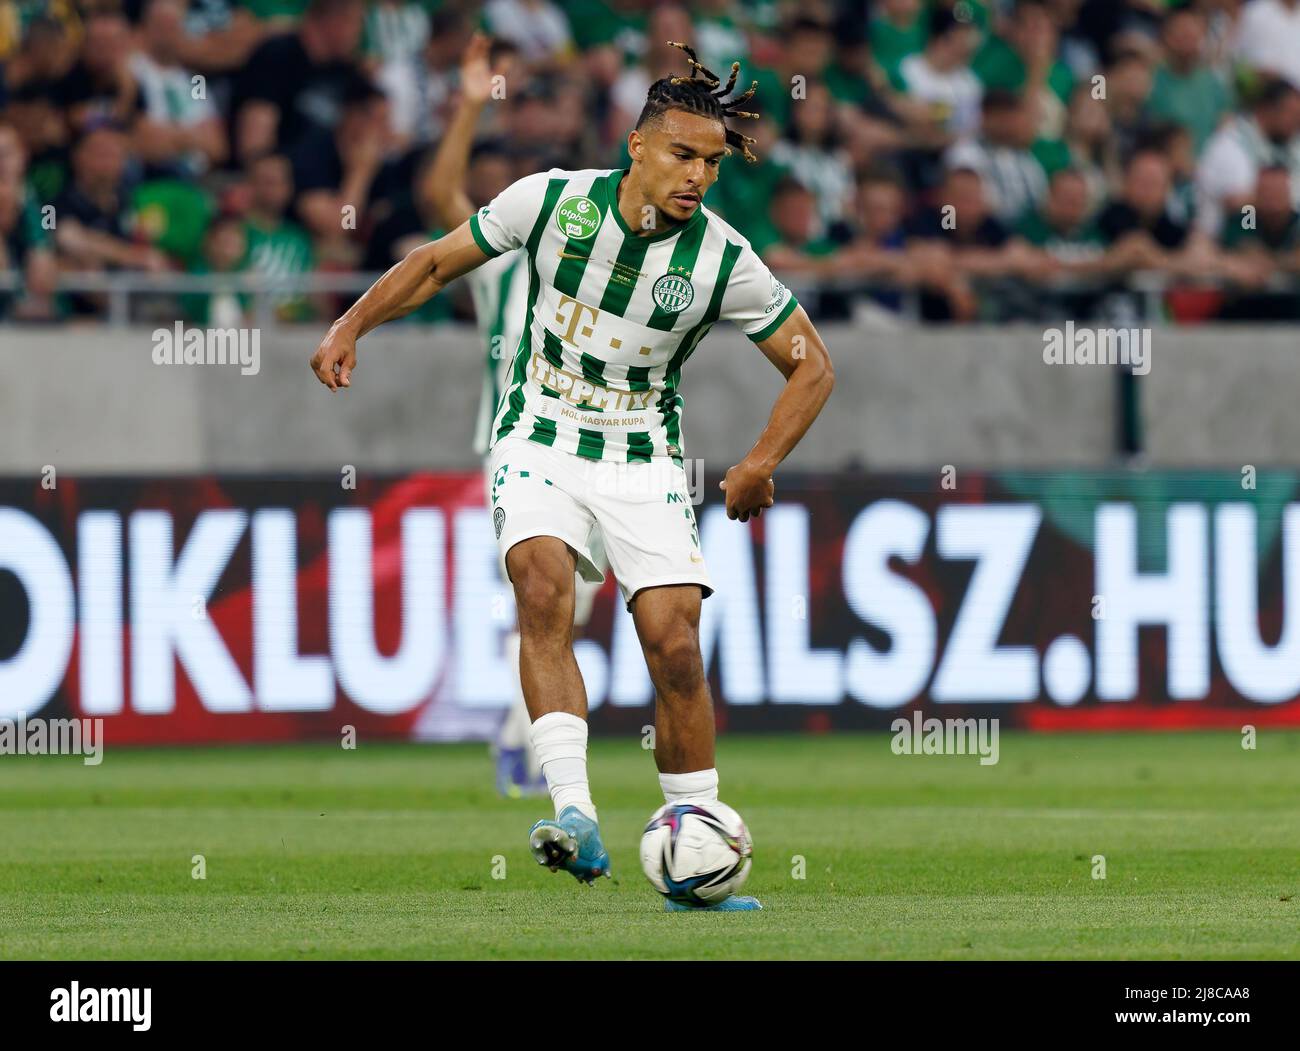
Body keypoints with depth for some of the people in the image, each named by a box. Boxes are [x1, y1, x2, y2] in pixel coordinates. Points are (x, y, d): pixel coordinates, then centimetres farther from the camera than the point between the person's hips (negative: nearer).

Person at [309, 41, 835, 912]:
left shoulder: (723, 261, -11)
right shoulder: (552, 201, -11)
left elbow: (811, 363, -1)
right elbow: (438, 262, 4)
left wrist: (761, 465, -13)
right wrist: (351, 327, -5)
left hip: (644, 460, 1)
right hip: (540, 440, 0)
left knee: (675, 646, -11)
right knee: (542, 582, -28)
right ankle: (576, 821, -35)